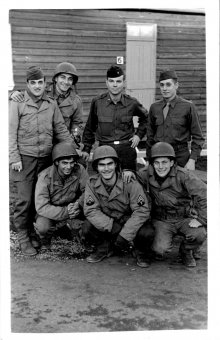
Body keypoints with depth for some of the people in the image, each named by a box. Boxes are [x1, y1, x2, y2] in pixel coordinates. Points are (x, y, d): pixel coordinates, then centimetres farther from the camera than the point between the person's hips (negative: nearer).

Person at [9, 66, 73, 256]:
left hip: (45, 158, 4)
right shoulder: (17, 103, -2)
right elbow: (11, 132, -5)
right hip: (25, 158, -3)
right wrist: (14, 158, -11)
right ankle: (23, 236, 12)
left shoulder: (51, 105, 10)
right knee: (25, 199, -3)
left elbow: (61, 130, 13)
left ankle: (30, 230, 25)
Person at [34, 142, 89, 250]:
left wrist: (78, 204, -33)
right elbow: (41, 207, -28)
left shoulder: (79, 170, -16)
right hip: (50, 212, -3)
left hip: (71, 207, 3)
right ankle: (45, 241, 6)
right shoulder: (45, 177, -25)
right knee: (42, 226, -34)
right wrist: (65, 212, -38)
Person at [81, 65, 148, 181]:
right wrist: (86, 149, 12)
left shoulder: (132, 103, 1)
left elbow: (145, 117, 20)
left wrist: (139, 134, 8)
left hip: (127, 149, 1)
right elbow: (90, 127, 11)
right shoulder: (97, 102, 0)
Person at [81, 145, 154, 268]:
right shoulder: (92, 183, -12)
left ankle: (141, 252, 5)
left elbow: (142, 211, -24)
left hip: (130, 222, -2)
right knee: (87, 229, -25)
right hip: (106, 223, 2)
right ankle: (104, 248, 8)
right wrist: (112, 226, -29)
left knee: (146, 233, -32)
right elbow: (91, 210, -16)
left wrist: (124, 235, -30)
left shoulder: (129, 182, -21)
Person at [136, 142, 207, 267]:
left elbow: (204, 195, -20)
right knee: (160, 249, -25)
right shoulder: (146, 175, -8)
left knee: (199, 234, -31)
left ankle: (187, 252, 7)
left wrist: (201, 219, -24)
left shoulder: (184, 175, -17)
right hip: (162, 220, 1)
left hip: (185, 218, -1)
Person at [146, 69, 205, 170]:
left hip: (180, 156, -3)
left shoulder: (188, 107, -3)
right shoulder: (154, 107, 8)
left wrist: (192, 160, -10)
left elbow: (198, 137, -1)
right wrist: (148, 160, 10)